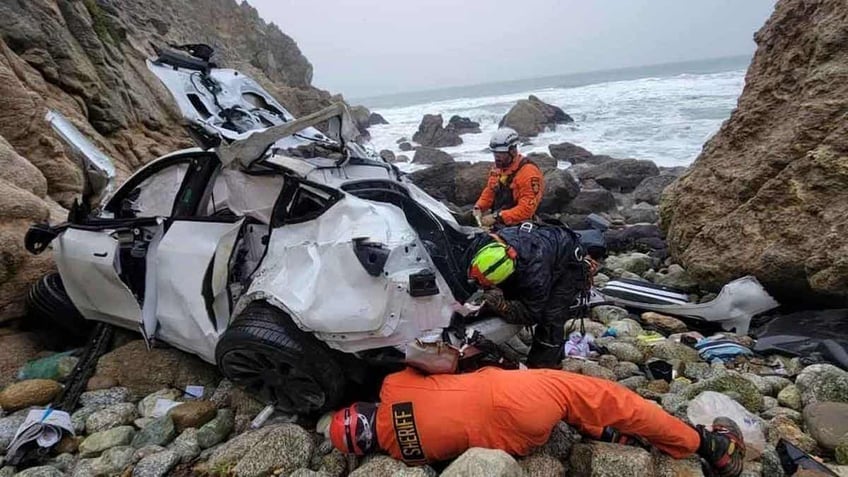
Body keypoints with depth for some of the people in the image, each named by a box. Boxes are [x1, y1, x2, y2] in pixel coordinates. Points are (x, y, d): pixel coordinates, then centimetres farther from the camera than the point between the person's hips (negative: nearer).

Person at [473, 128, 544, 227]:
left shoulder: (529, 172, -15)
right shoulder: (497, 168, 9)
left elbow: (526, 209, -21)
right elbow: (488, 193, 20)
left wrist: (497, 217, -26)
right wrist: (478, 208, 0)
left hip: (518, 224, -7)